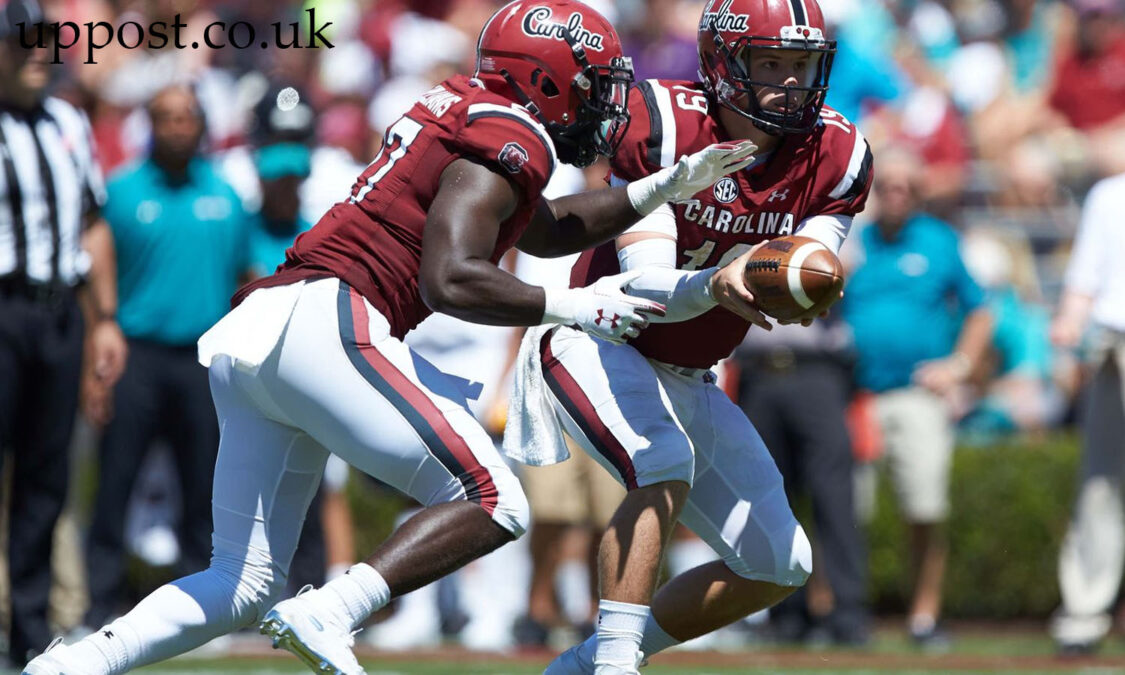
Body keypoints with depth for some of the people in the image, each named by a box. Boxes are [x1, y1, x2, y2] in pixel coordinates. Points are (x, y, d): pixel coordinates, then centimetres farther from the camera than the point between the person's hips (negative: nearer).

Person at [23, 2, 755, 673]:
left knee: (243, 583, 12)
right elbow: (449, 281, -15)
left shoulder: (466, 110, 25)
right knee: (496, 505, -6)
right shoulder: (508, 142, -3)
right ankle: (328, 615, -19)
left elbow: (541, 230, 40)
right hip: (325, 318, -9)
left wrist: (666, 187, 34)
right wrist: (569, 307, -6)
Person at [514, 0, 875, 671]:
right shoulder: (660, 126, -25)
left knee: (780, 566, 6)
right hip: (599, 345, -7)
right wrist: (714, 285, -51)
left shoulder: (836, 157, -9)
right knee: (666, 464, -35)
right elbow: (647, 288, -30)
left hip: (689, 381, 7)